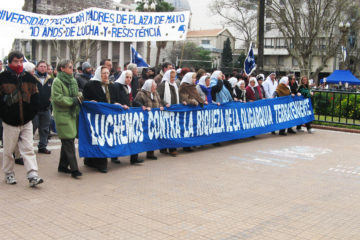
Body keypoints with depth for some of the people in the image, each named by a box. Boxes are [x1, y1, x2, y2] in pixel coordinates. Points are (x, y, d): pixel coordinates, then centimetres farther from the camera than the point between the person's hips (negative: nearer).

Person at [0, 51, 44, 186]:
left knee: (28, 149, -1)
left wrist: (31, 113, 3)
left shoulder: (29, 78, 7)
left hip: (26, 121, 2)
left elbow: (35, 98, 11)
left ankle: (32, 176, -3)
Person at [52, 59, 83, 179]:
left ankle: (63, 166, 23)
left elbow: (77, 94, 24)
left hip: (72, 114, 8)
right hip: (62, 115, -8)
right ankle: (74, 169, -9)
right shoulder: (57, 81, -9)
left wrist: (80, 97, 3)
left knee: (67, 142, 12)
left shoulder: (73, 80, 14)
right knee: (69, 142, -10)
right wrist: (73, 101, -17)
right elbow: (58, 98, -16)